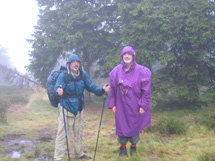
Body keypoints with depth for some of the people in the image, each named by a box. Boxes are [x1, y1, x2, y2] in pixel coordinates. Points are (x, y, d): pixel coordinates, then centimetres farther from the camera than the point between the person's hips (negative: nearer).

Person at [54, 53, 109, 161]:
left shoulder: (83, 74, -1)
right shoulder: (63, 75, -15)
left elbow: (91, 87, 4)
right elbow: (57, 88, -26)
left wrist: (102, 90, -11)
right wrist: (58, 91, -49)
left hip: (79, 109, 5)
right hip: (66, 108, -5)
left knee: (78, 133, 20)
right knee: (62, 133, -6)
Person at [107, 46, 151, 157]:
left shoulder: (141, 71, -7)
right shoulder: (116, 71, 1)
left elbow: (146, 90, -6)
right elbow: (112, 90, 6)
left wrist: (143, 105, -9)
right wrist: (112, 104, 3)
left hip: (135, 106, -2)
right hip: (121, 106, 2)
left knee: (135, 127, 8)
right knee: (122, 126, 7)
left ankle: (133, 147, 29)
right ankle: (123, 148, 24)